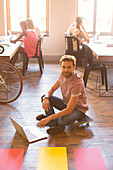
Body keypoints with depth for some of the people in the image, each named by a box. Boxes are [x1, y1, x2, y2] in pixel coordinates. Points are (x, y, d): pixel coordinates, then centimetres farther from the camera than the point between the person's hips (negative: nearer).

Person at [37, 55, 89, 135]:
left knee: (64, 120, -38)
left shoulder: (77, 83, -35)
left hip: (78, 109, -7)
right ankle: (54, 123, -7)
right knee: (44, 97, -7)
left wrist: (48, 119, -39)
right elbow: (52, 89, 2)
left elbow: (69, 110, -36)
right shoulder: (63, 74, -11)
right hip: (66, 104, 7)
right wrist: (46, 98, -22)